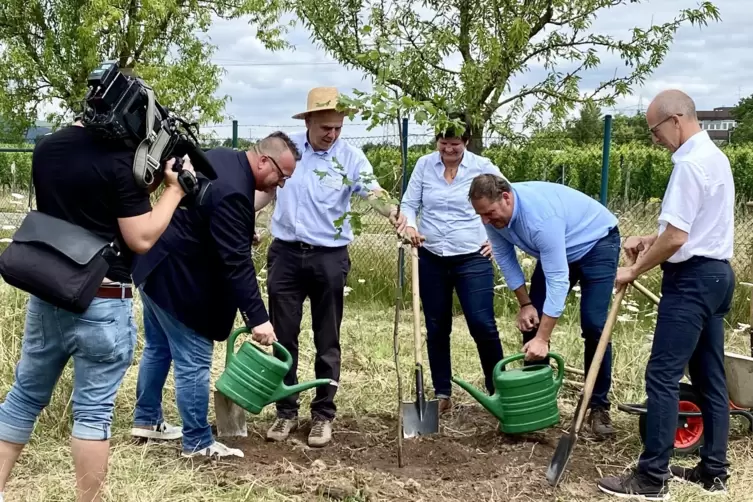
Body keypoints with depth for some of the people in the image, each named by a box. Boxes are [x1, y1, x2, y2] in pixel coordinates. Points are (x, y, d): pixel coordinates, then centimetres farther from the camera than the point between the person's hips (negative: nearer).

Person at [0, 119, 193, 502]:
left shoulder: (45, 148, 7)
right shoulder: (120, 160, -15)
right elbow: (141, 239, -13)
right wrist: (175, 187, -4)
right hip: (102, 304, -6)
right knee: (94, 410, 3)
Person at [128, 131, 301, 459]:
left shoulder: (224, 158, 4)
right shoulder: (233, 192, -27)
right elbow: (237, 262, -30)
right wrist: (257, 317, -29)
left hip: (155, 263, 11)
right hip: (174, 276, -11)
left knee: (159, 347, 22)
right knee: (193, 361, -3)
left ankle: (146, 420, 35)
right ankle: (198, 443, 7)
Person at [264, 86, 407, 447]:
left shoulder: (351, 157, -5)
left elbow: (373, 192, -19)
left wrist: (392, 212, -39)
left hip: (329, 257, -2)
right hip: (285, 253, 2)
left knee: (327, 341, 6)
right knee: (283, 337, 7)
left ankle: (323, 415, 17)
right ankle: (286, 411, 19)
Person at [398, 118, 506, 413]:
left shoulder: (482, 167, -5)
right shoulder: (424, 165, 1)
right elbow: (409, 203, 4)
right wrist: (409, 225, -17)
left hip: (472, 259, -3)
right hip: (431, 259, 3)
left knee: (482, 325, -7)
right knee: (436, 328, 9)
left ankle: (497, 389, 11)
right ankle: (442, 394, 21)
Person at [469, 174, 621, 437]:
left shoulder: (541, 215, -41)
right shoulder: (494, 214, -19)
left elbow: (557, 280, -41)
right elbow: (505, 258, -4)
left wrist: (543, 340, -41)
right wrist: (525, 303, -8)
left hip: (596, 243, -7)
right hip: (557, 248, 7)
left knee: (593, 325, -17)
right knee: (531, 322, -1)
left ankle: (599, 407, -4)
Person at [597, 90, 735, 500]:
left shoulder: (689, 163, -19)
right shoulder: (714, 156, 15)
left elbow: (676, 238, -22)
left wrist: (634, 271, -10)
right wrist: (649, 240, 14)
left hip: (692, 278, -11)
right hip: (715, 273, 11)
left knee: (663, 375, -7)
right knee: (710, 375, 13)